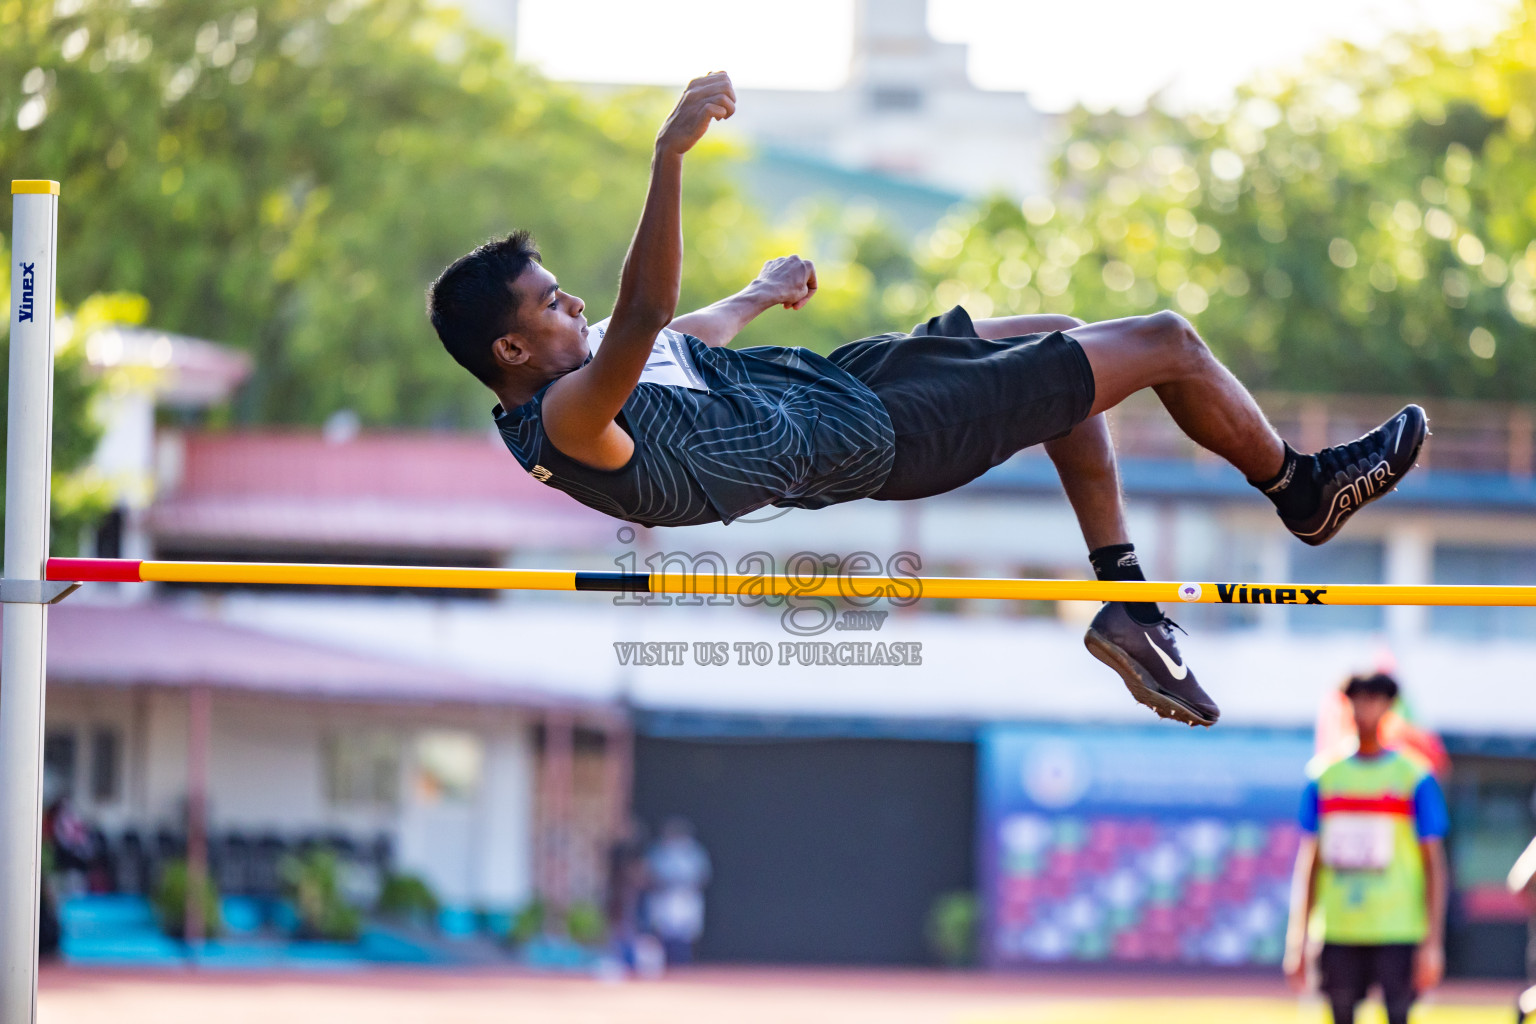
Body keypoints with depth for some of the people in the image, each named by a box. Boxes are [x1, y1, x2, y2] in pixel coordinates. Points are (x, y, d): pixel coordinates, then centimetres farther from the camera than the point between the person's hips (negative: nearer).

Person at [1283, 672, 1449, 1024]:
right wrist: (1298, 942, 9)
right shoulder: (1325, 779, 10)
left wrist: (1433, 943, -8)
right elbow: (1309, 864, 13)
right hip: (1338, 935, 3)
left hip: (1398, 933, -3)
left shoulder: (1414, 778, 1)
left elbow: (1434, 866, 0)